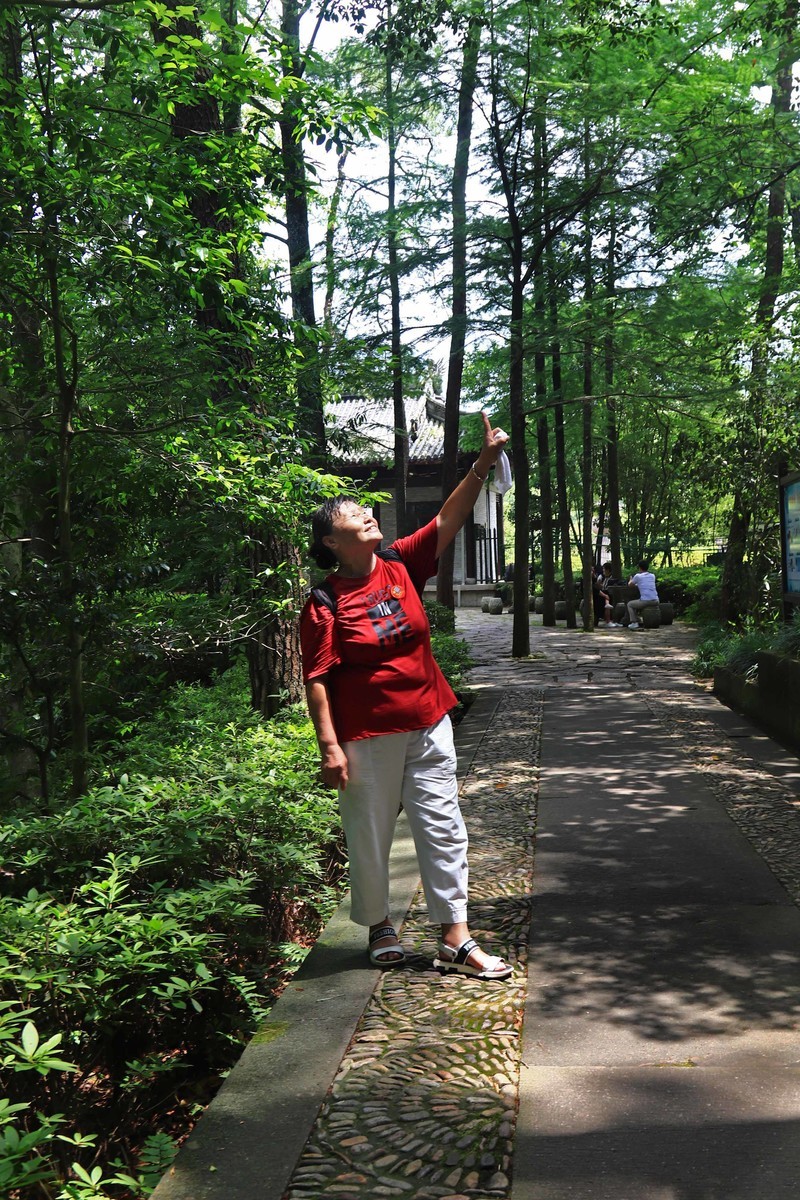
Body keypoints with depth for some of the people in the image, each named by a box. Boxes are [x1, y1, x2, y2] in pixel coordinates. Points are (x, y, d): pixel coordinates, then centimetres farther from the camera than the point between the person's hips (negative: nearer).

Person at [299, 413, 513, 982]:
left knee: (444, 827, 6)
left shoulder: (401, 566, 4)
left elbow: (448, 521, -1)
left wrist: (485, 462, -10)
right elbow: (318, 679, -12)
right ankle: (380, 925, 31)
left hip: (428, 725, 5)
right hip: (368, 737, -5)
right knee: (371, 835, 8)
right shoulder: (325, 603, -10)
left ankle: (456, 940, 13)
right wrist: (330, 746, -18)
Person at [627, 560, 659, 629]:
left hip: (645, 601, -5)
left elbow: (630, 584, 20)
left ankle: (634, 622, 7)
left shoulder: (638, 576, 2)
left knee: (630, 604, 19)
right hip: (655, 601, 5)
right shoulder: (652, 576, 15)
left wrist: (631, 580, 42)